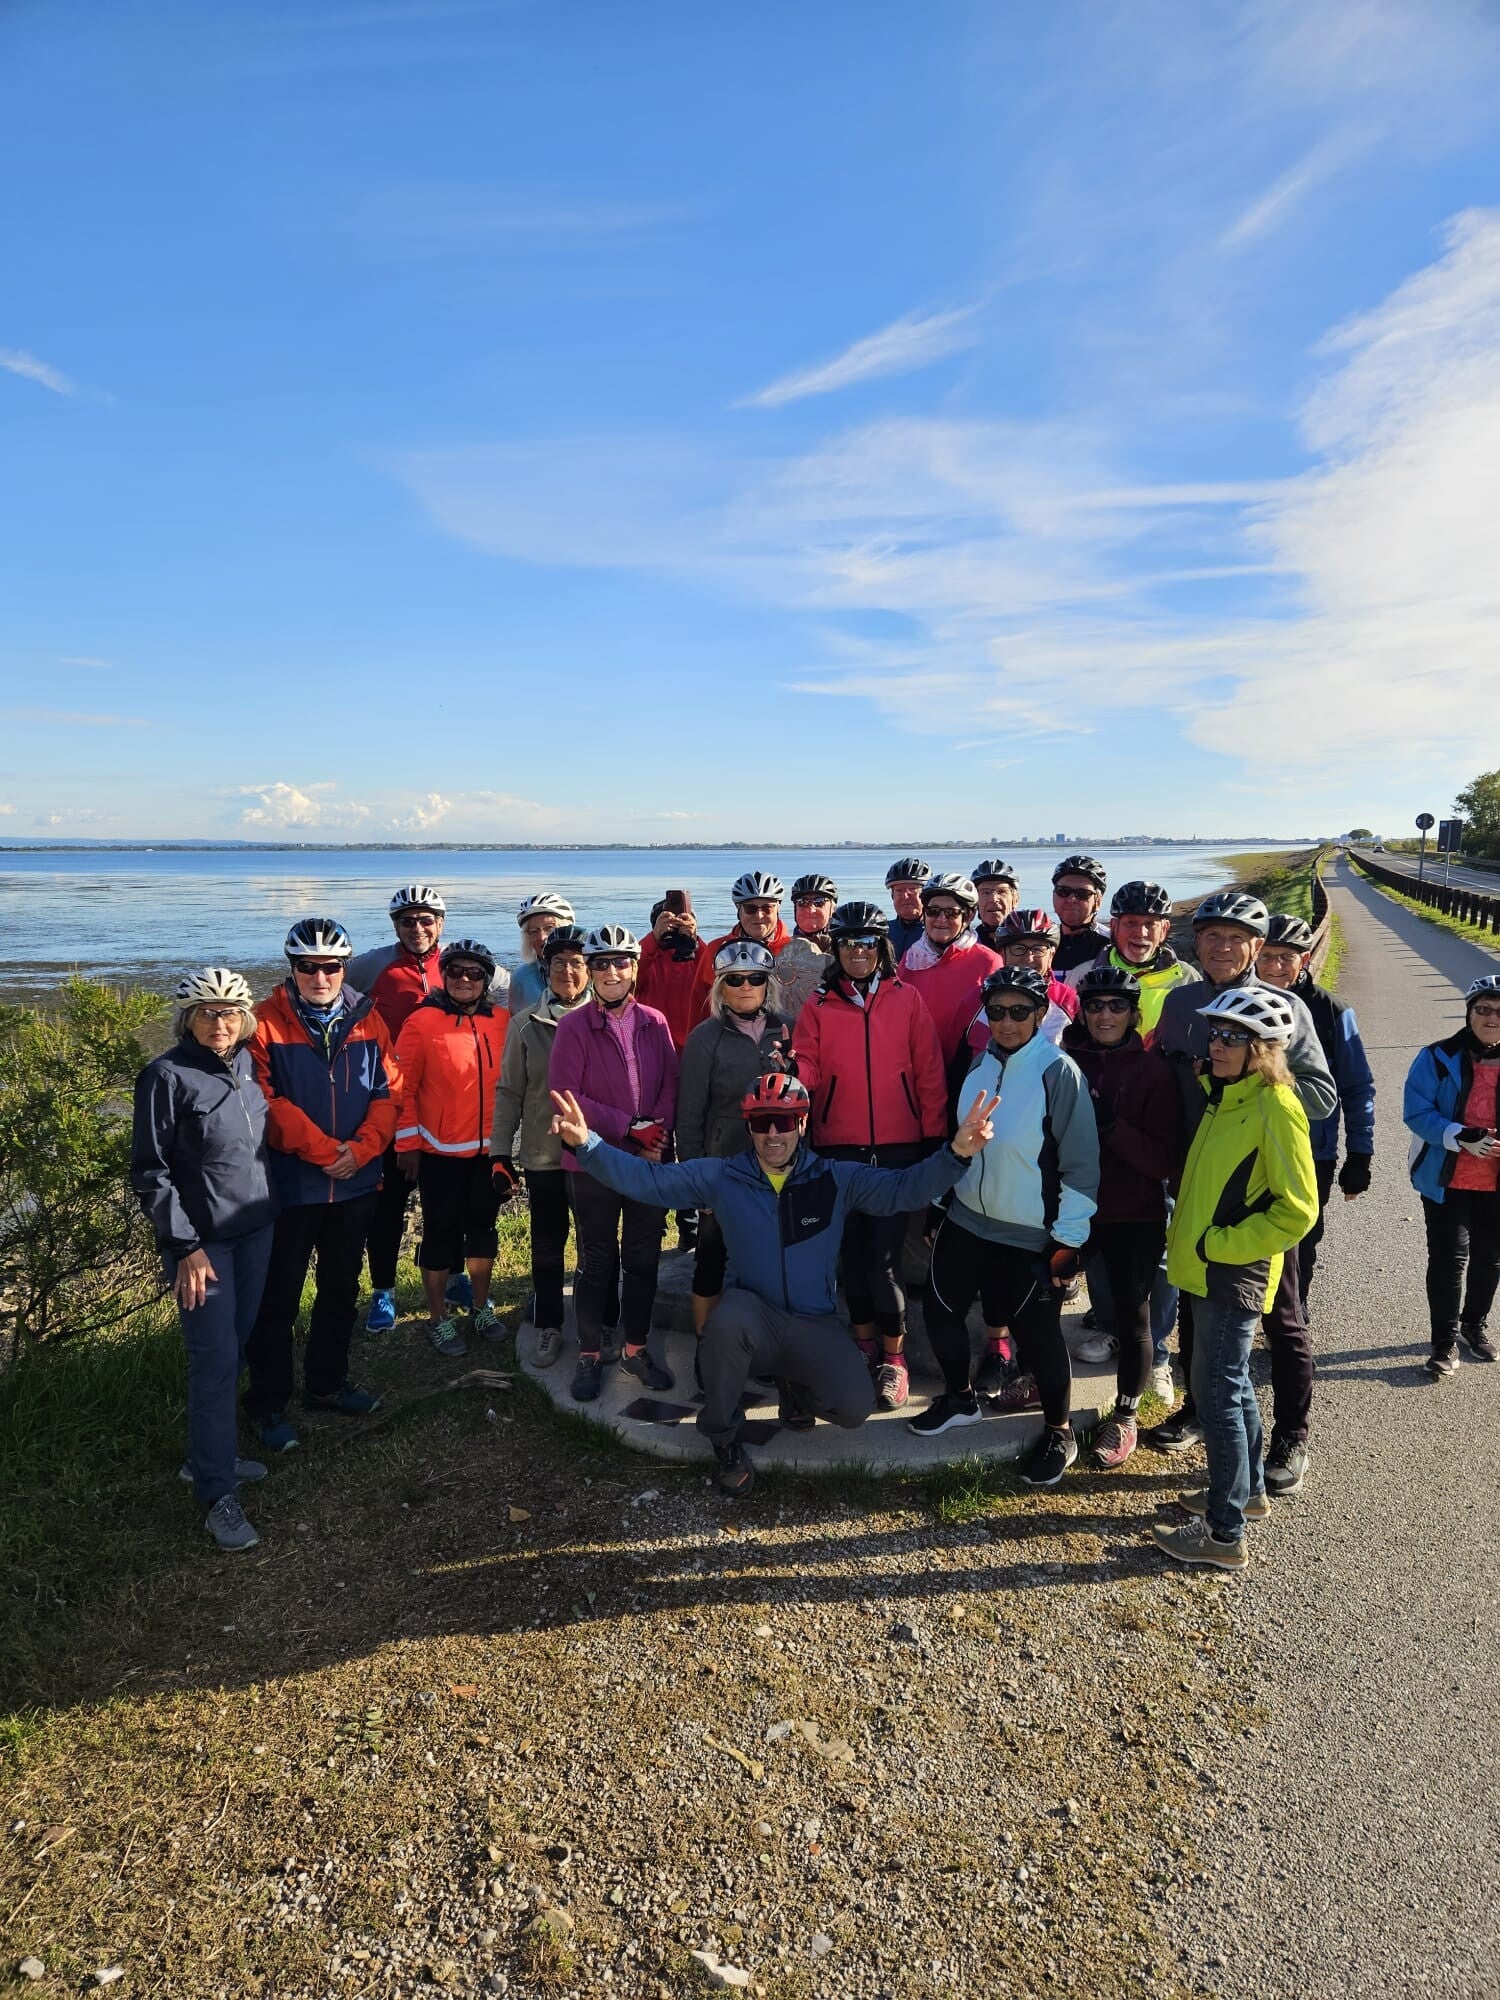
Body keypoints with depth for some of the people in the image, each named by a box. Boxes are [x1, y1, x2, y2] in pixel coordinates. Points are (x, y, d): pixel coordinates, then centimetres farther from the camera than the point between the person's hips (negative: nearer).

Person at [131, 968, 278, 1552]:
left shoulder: (247, 1065, 4)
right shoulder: (168, 1076, -13)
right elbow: (149, 1172, -12)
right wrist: (185, 1248, -15)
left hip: (256, 1229, 6)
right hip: (203, 1240, -6)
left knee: (234, 1348, 14)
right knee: (216, 1359, -6)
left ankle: (207, 1455, 31)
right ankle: (218, 1495, 3)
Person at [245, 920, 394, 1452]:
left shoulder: (366, 1020, 3)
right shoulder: (266, 1023, -9)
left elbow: (388, 1091, 1)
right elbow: (266, 1102, -16)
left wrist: (362, 1148, -13)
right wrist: (324, 1151, -19)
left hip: (356, 1183, 5)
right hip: (290, 1184, -4)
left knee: (341, 1290, 18)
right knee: (278, 1299, 5)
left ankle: (326, 1383, 35)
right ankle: (267, 1405, 19)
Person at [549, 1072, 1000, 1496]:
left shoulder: (837, 1179, -4)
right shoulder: (721, 1177, -4)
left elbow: (906, 1189, -11)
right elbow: (645, 1178, -7)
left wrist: (956, 1152, -30)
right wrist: (585, 1142, -22)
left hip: (814, 1326, 1)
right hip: (751, 1318, -1)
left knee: (855, 1407, -23)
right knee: (728, 1319, -37)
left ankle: (796, 1384, 16)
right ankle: (722, 1436, -8)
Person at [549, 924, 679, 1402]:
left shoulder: (654, 1023, 4)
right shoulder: (573, 1026, -6)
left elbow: (671, 1085, 4)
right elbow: (566, 1093, -12)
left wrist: (659, 1130, -14)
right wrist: (629, 1128, -17)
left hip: (651, 1162, 3)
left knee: (644, 1259, 11)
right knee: (597, 1263, 7)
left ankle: (636, 1349, 26)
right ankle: (590, 1354, 21)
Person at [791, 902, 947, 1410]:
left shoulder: (907, 999, 2)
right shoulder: (819, 1005, 5)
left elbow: (930, 1074, 3)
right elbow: (807, 1069, -2)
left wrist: (934, 1136, 2)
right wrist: (790, 1069, -24)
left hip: (898, 1148, -1)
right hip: (838, 1148, 2)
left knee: (884, 1253, -5)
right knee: (852, 1251, 10)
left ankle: (893, 1358, 11)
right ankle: (864, 1344, 27)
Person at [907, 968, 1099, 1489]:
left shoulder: (1058, 1071, -15)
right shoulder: (980, 1063, 4)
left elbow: (1080, 1161, -13)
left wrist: (1068, 1240, -13)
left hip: (1030, 1234, -6)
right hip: (966, 1218, 6)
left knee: (1036, 1333, 3)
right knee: (941, 1312, 14)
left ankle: (1059, 1431, 27)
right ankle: (959, 1396, 40)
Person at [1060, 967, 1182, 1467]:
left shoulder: (1153, 1071, -10)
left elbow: (1166, 1160, -14)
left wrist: (1110, 1125, -25)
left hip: (1134, 1218, -2)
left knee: (1131, 1314, 7)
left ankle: (1125, 1416, 27)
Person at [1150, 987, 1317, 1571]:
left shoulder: (1275, 1109, -18)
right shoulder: (1221, 1095, 8)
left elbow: (1296, 1212, -19)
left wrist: (1216, 1245, -17)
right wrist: (1189, 1236, 12)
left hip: (1234, 1276, -9)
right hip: (1205, 1271, 9)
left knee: (1219, 1393, -2)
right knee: (1231, 1384, 21)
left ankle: (1225, 1534, 8)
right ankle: (1248, 1490, 38)